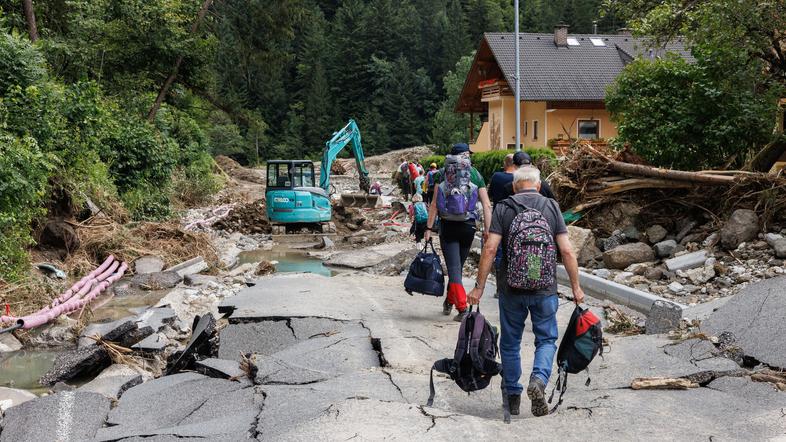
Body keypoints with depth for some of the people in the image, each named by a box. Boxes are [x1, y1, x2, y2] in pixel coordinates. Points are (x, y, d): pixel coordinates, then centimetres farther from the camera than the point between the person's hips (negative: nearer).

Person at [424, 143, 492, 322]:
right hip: (468, 226, 1)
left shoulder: (442, 174, 1)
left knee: (453, 268, 0)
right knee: (458, 266, 17)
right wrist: (486, 230, 0)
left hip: (447, 226, -1)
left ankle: (462, 308, -9)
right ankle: (449, 302, 32)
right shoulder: (475, 175, 2)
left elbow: (434, 203, -2)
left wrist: (429, 228, 1)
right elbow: (486, 205, -3)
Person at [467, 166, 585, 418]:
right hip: (545, 288, 0)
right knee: (546, 339, 12)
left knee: (510, 343, 14)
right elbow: (567, 251, -4)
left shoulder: (503, 209, -1)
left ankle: (512, 397, 22)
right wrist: (576, 286, 5)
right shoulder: (552, 207, 1)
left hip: (511, 288, 0)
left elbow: (490, 249, -10)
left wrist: (479, 287, -6)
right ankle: (539, 380, -14)